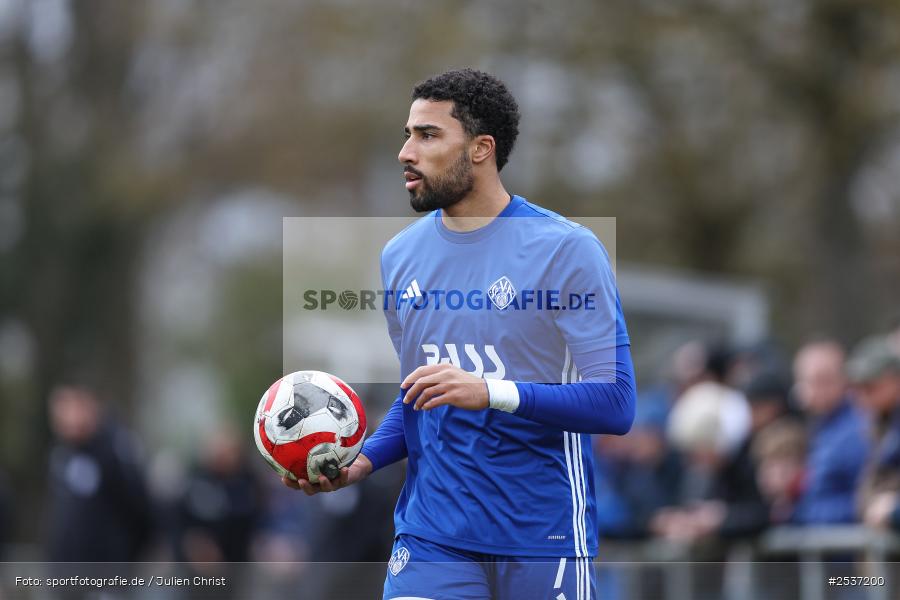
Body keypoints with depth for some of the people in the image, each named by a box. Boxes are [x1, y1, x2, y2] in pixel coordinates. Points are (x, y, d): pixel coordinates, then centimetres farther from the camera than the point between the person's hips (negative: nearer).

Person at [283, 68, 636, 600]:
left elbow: (615, 404, -14)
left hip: (544, 544, -3)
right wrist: (363, 462, 3)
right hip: (431, 535, 4)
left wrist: (492, 392, -25)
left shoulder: (567, 250, -8)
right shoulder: (400, 255, 10)